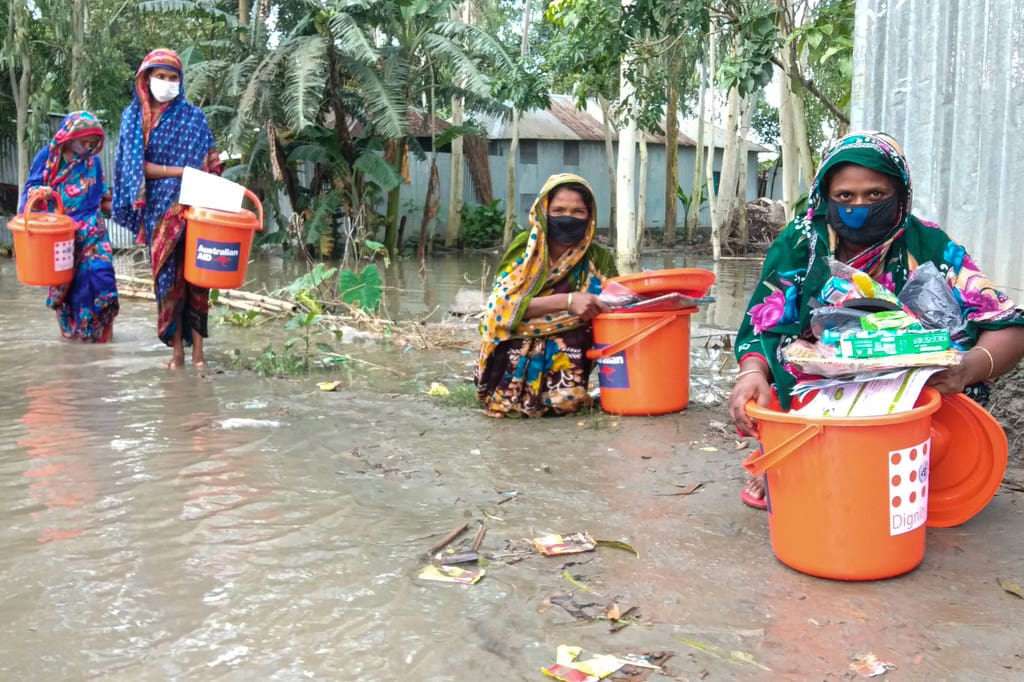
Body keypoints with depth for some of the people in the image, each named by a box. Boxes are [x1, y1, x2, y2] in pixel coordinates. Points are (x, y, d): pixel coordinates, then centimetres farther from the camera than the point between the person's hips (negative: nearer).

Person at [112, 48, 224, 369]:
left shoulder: (193, 116, 6)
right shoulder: (133, 116, 7)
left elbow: (210, 165, 3)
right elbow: (137, 166, -3)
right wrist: (182, 171, -13)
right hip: (158, 208, 1)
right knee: (167, 275, 1)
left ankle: (197, 348, -2)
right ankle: (177, 348, 6)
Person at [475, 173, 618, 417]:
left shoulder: (598, 259, -3)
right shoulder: (525, 247, -6)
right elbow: (504, 304, -17)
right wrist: (567, 300, -28)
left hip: (568, 359, 0)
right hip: (517, 353, 0)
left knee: (565, 403, -26)